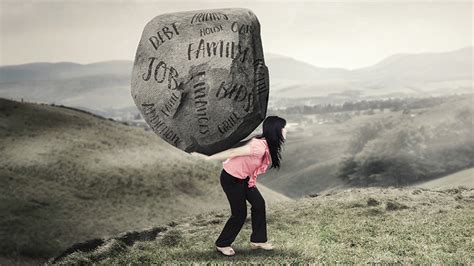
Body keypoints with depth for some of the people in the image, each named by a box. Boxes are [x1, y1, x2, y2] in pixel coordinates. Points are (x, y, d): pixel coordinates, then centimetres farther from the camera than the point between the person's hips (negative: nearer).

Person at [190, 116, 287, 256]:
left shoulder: (267, 144, -4)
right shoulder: (260, 146, -32)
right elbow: (232, 152, -26)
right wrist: (207, 158, -20)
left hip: (243, 177, 9)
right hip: (231, 179, -9)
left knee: (259, 204, 7)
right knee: (239, 213, 1)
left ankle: (258, 240, 22)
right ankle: (222, 244, 20)